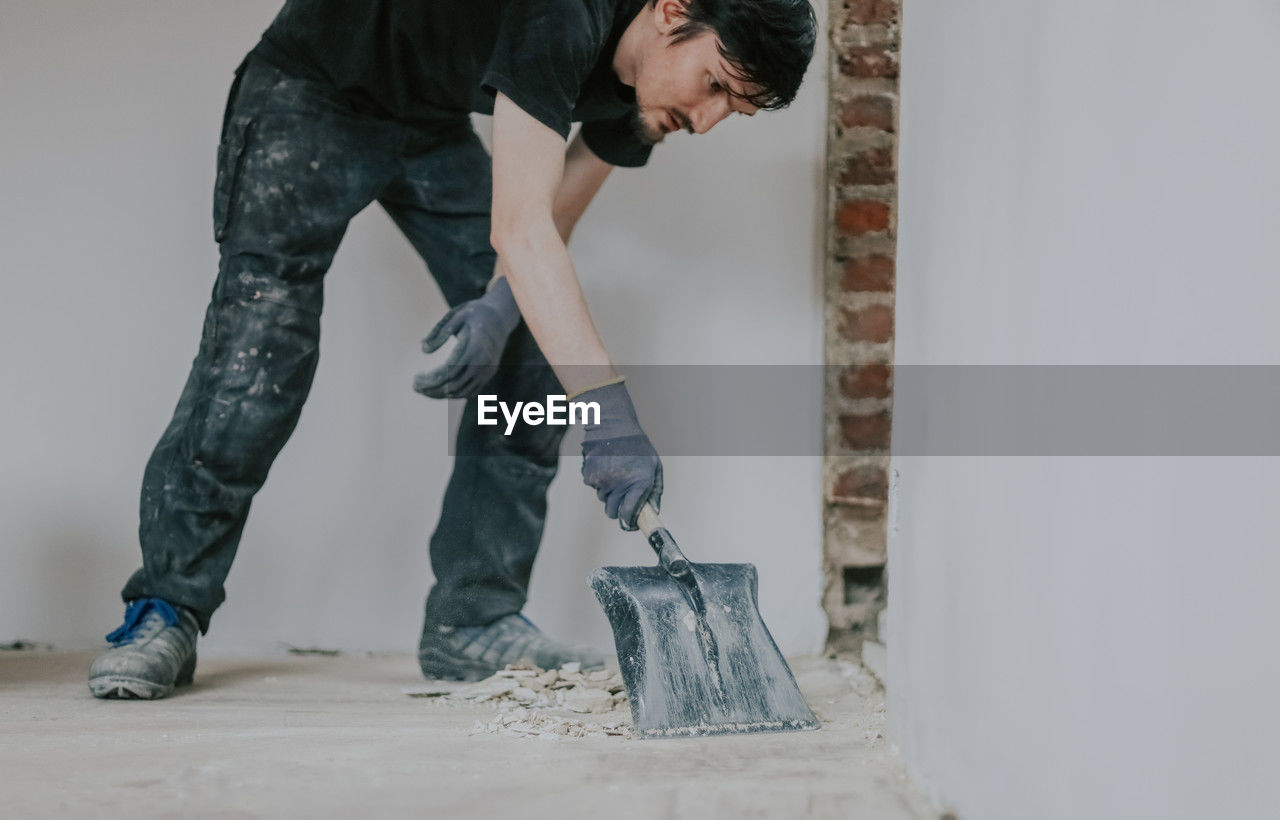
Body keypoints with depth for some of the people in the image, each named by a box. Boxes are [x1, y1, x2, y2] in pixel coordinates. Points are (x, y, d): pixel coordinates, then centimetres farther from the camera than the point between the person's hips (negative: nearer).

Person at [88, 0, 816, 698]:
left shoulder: (646, 91, -11)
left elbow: (552, 224, -3)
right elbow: (519, 228, -45)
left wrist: (501, 306, -25)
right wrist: (610, 414, -52)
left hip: (434, 126, 8)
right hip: (313, 90, -7)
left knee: (530, 354, -5)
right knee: (256, 360, -17)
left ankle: (474, 624, -1)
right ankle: (165, 614, -7)